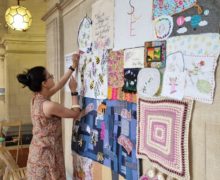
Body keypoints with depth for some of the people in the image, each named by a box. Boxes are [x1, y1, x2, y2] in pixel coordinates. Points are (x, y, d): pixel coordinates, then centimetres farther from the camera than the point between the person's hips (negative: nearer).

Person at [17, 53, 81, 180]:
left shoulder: (36, 99, 1)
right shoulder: (49, 105, -26)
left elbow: (58, 86, 13)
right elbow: (75, 113, -13)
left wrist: (73, 67, 16)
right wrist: (74, 91, -3)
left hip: (38, 152, 9)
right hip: (46, 155, -9)